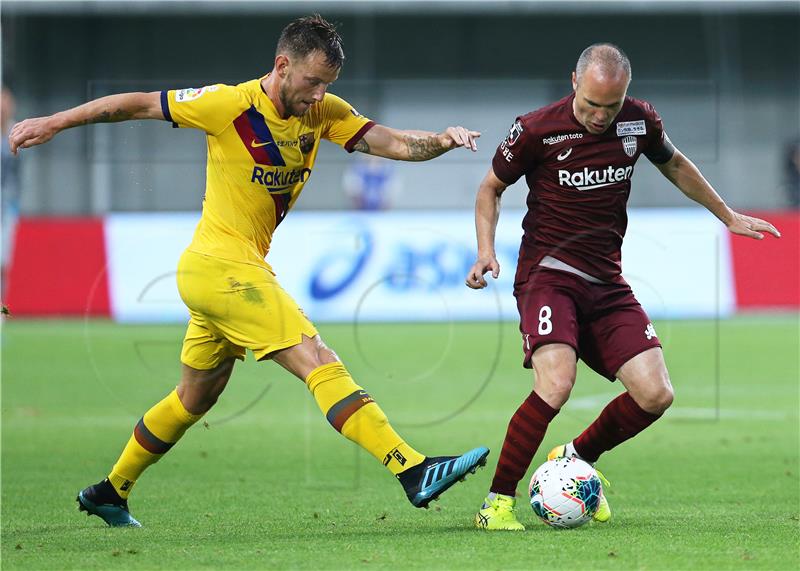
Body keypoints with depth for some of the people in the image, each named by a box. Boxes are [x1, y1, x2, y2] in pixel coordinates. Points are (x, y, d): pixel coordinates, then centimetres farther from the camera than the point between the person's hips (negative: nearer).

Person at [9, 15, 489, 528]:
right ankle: (414, 471, -25)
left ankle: (109, 495, 35)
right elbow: (139, 104, -5)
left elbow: (394, 143, -3)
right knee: (321, 365, -17)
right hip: (223, 268, -9)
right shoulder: (230, 105, -14)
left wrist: (442, 140, -23)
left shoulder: (324, 113, 4)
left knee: (196, 398, 21)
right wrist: (54, 123, 1)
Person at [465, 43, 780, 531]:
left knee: (655, 395, -8)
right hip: (548, 273, -5)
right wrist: (487, 250, -9)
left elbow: (674, 165, 23)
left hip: (606, 282, 5)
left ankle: (576, 458, 19)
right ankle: (498, 502, -16)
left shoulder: (639, 120, 2)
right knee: (556, 384, -28)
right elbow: (492, 187, 5)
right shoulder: (537, 129, -10)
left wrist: (727, 216, 31)